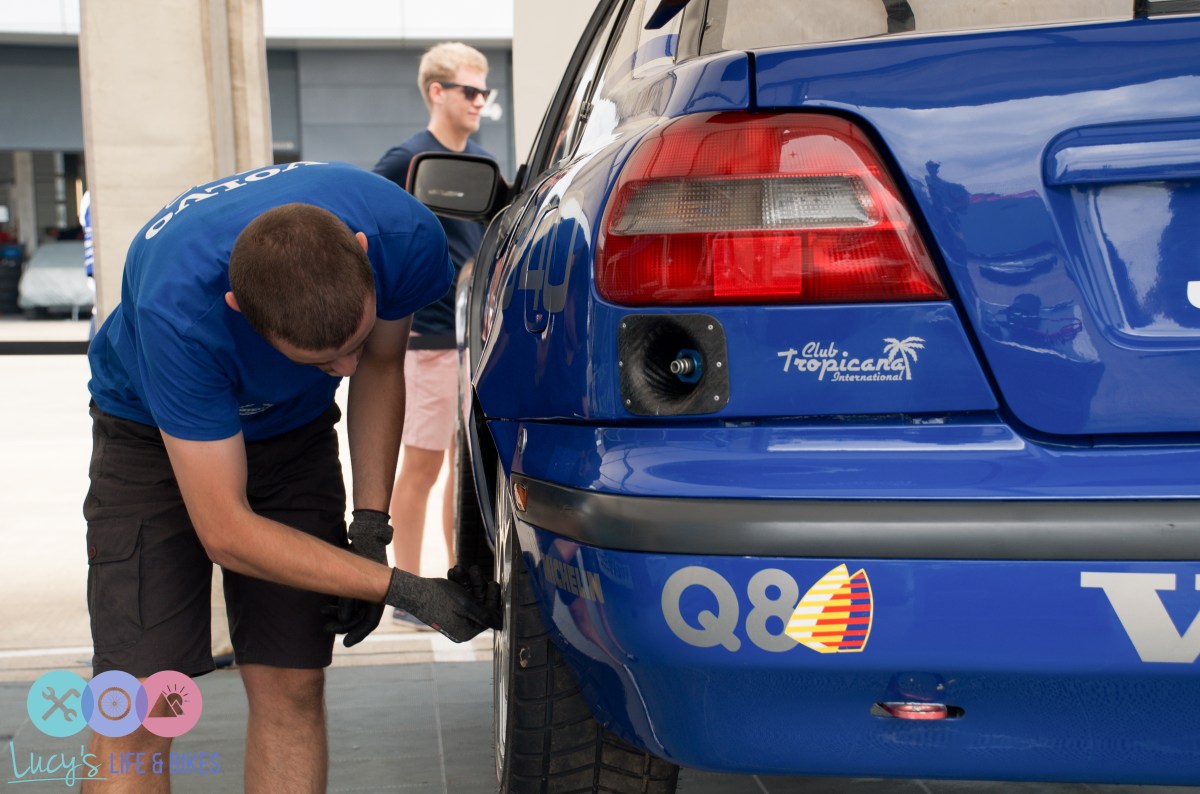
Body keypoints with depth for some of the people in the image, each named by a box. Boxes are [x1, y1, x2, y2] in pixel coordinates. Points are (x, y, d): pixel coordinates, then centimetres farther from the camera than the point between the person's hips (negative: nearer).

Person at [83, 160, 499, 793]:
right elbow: (226, 532, -32)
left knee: (291, 688, -4)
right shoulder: (178, 307, -40)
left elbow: (380, 365, -6)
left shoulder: (404, 235, -29)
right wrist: (403, 590, -34)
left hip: (296, 430, 3)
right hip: (156, 434, -3)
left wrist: (370, 526, -13)